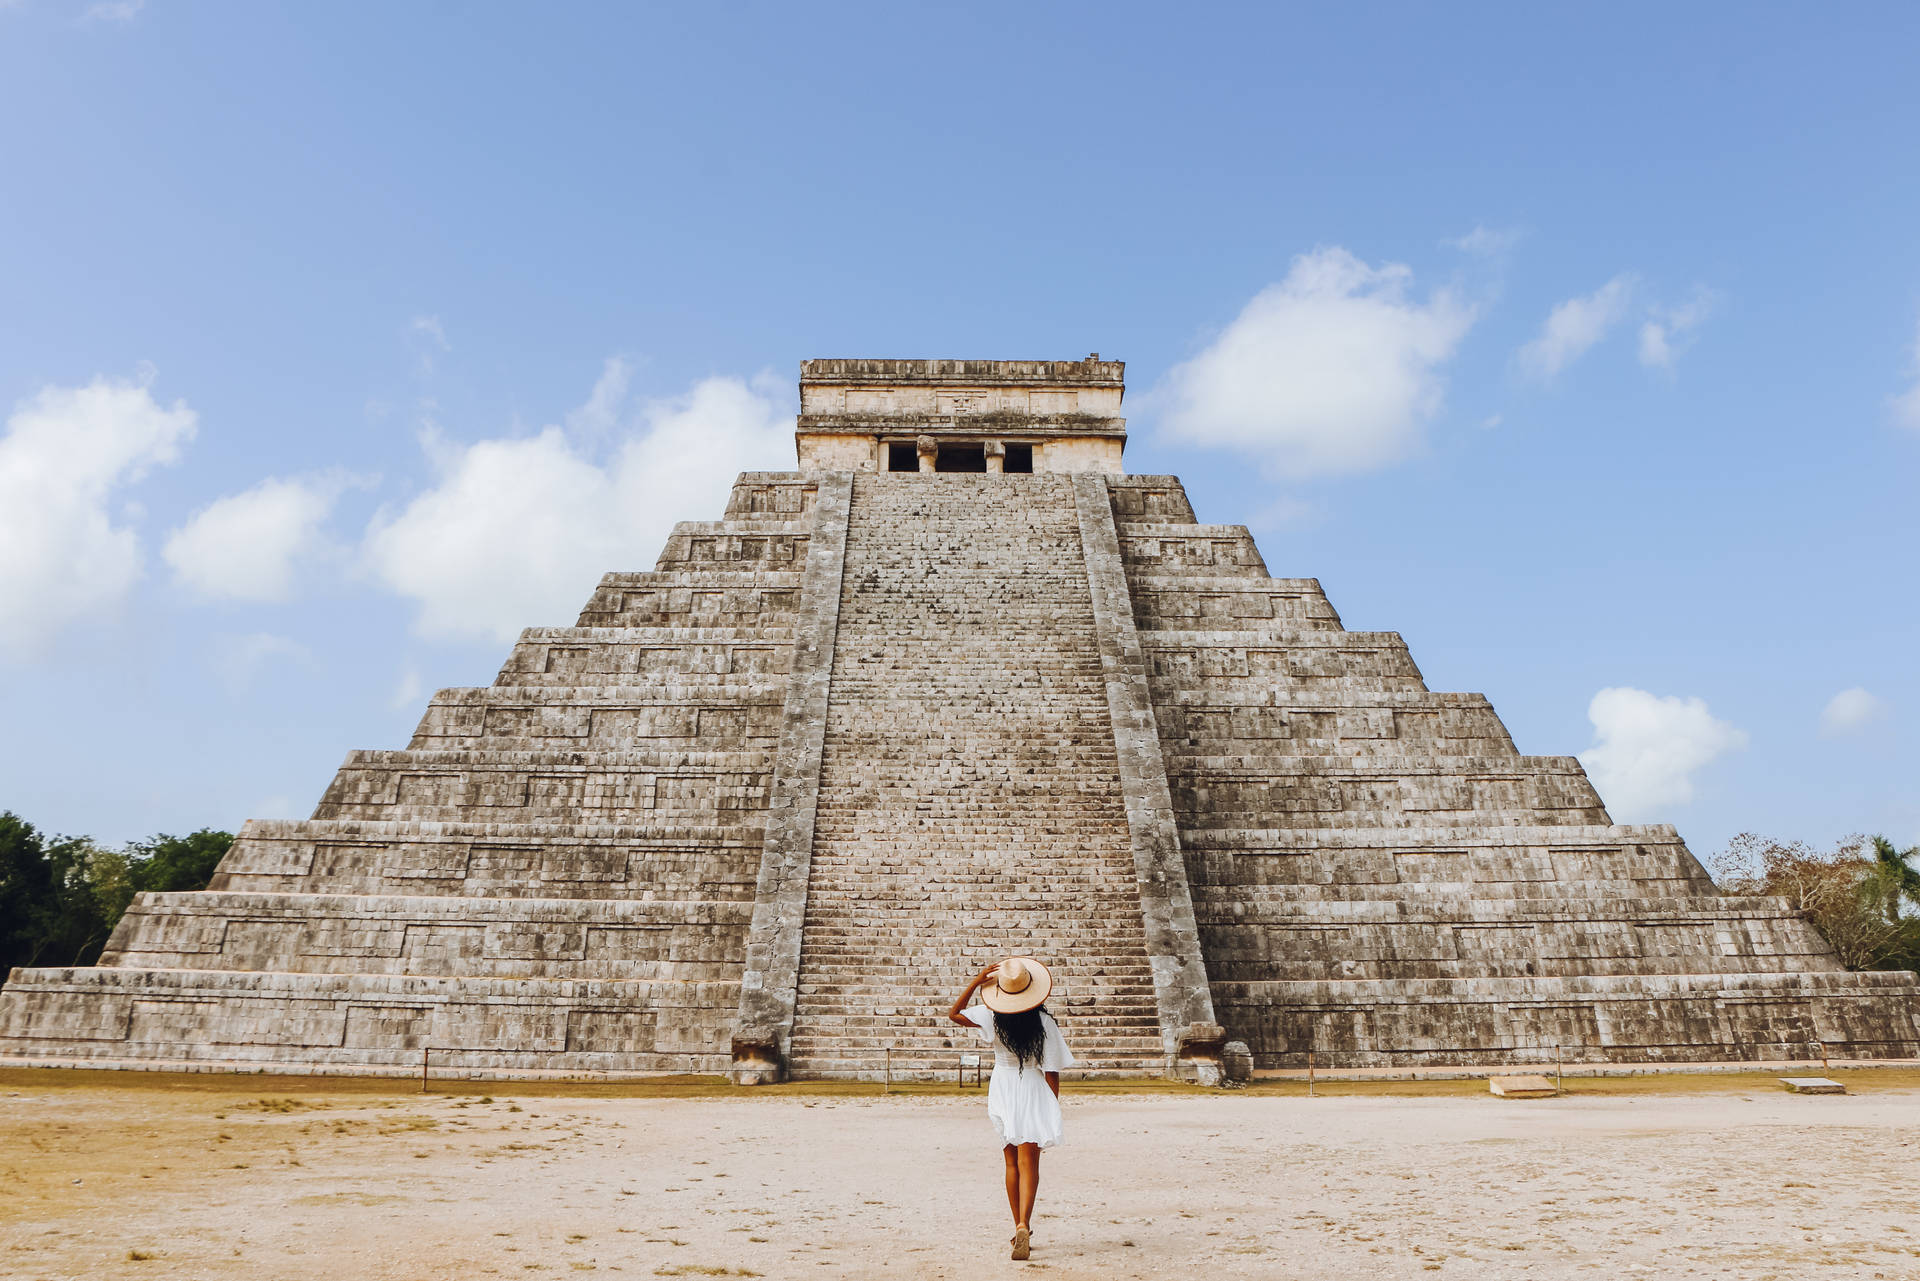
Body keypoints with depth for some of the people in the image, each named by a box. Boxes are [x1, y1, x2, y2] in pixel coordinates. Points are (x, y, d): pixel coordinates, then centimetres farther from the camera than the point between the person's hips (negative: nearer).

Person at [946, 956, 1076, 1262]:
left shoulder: (992, 1017, -8)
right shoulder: (1044, 1023, -12)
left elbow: (954, 1013, 6)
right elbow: (1051, 1070, -8)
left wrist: (976, 982, -2)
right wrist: (1054, 1108, 3)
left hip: (1002, 1090, 2)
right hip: (1033, 1091, -2)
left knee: (1012, 1163, 16)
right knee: (1028, 1164, -3)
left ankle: (1020, 1227, 23)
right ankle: (1023, 1225, -22)